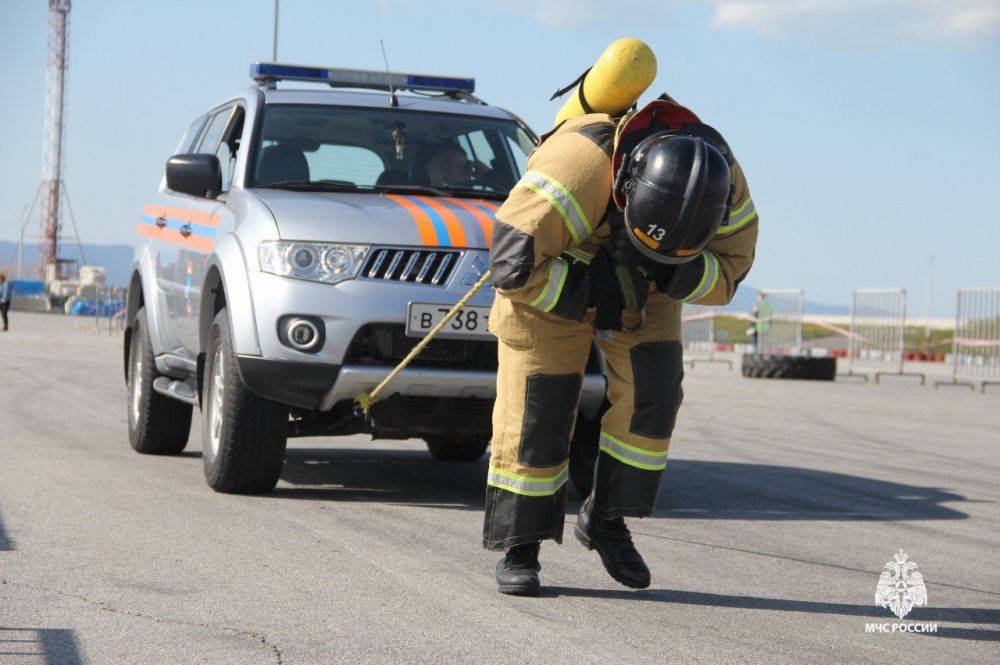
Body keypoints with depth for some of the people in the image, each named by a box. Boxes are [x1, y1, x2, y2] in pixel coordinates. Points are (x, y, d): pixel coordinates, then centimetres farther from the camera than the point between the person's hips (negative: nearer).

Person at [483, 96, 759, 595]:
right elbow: (512, 264, -41)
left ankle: (606, 519, 9)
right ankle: (519, 547, 1)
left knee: (652, 395, -10)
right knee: (537, 406, -11)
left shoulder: (722, 180, -27)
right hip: (551, 272, -4)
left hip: (638, 283, 4)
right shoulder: (581, 165, -42)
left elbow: (728, 272, -14)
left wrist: (670, 271, -33)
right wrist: (591, 294, -32)